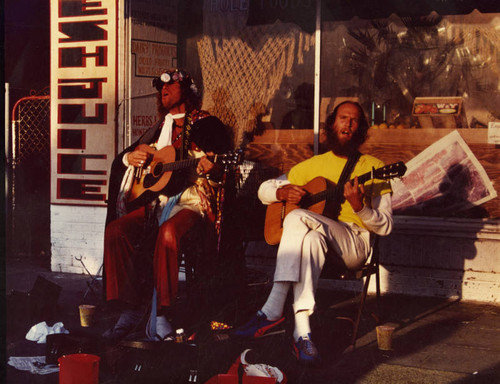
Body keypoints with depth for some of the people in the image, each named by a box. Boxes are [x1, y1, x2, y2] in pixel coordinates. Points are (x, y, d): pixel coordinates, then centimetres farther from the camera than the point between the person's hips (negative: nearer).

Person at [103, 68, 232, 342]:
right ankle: (130, 311, -15)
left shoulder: (206, 124, 7)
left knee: (168, 232, -38)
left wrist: (210, 167, -26)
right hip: (155, 201, 6)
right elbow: (119, 161, 28)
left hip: (190, 200, -6)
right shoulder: (157, 130, 23)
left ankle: (159, 315, -31)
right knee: (115, 231, -20)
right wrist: (129, 157, 4)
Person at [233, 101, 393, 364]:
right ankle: (302, 331, -45)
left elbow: (385, 226, 1)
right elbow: (264, 190, 22)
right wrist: (282, 192, -2)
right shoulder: (314, 165, 20)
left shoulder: (373, 168, 9)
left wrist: (358, 206, -19)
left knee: (298, 218, -32)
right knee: (312, 238, -37)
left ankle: (272, 310, -35)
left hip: (355, 243, -3)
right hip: (315, 233, 3)